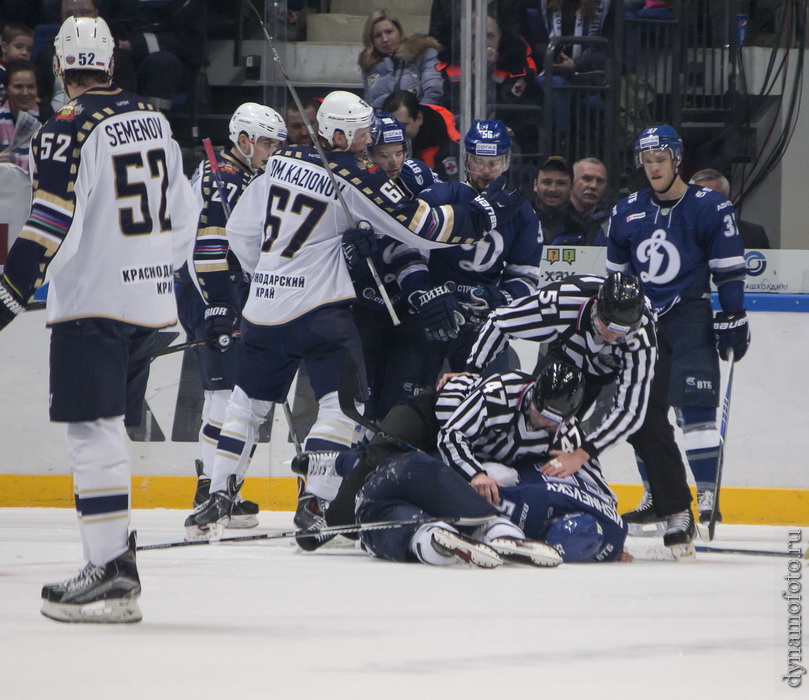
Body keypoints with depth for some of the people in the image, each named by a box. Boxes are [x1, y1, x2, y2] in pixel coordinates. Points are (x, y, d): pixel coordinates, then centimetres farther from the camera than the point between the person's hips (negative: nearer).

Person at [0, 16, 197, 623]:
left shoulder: (68, 130, -13)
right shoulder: (154, 121, 10)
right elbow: (183, 214, 17)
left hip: (93, 303, -8)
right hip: (150, 300, 8)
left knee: (93, 433, -8)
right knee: (109, 430, 16)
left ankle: (113, 575, -13)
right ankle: (115, 553, 18)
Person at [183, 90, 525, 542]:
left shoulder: (282, 162, 9)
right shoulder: (354, 178, -10)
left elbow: (241, 231, 14)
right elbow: (421, 228, -11)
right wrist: (484, 214, -2)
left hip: (265, 304, 7)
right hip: (318, 308, -7)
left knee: (250, 399, 16)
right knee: (343, 399, -6)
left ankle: (219, 499, 17)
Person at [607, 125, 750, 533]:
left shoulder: (710, 208, -5)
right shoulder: (627, 212, 9)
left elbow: (729, 270, -4)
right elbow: (616, 273, 17)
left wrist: (733, 319, -8)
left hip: (689, 317, -5)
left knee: (695, 406, -13)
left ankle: (707, 494, -13)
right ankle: (656, 495, 13)